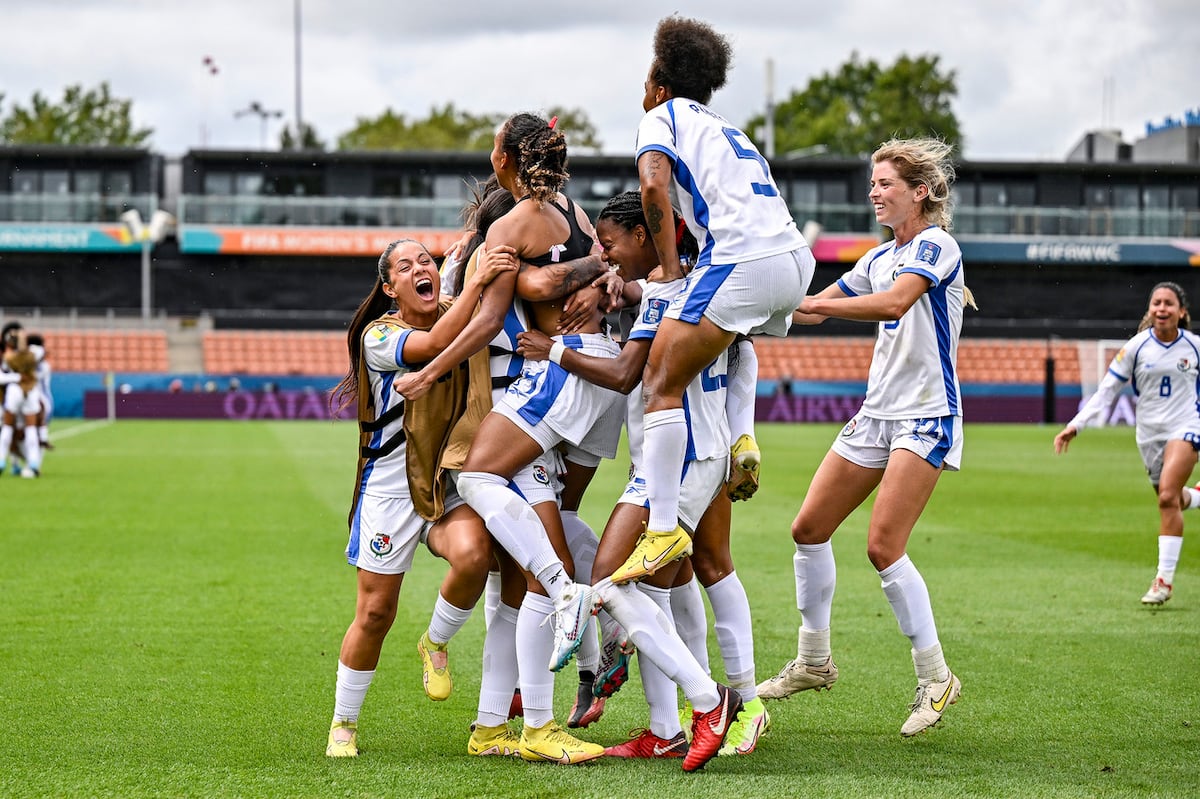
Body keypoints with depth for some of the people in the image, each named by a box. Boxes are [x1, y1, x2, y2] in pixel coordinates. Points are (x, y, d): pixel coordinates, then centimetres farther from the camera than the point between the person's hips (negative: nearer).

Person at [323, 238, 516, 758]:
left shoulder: (462, 316, 5)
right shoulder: (379, 335, -9)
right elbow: (433, 345, -27)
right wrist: (477, 281, -33)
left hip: (452, 481, 3)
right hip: (391, 485, -2)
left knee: (473, 554, -30)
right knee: (375, 613, 0)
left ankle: (435, 644, 0)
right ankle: (343, 723, 21)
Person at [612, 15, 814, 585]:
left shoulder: (663, 115, 10)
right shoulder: (726, 129, 33)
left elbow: (653, 185, -9)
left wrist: (670, 268, -2)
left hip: (742, 262, -8)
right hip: (796, 260, 8)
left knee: (661, 383, -8)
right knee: (730, 337, 39)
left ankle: (663, 529, -18)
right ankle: (740, 439, 19)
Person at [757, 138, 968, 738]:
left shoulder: (936, 244, -11)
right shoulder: (880, 258, 16)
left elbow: (894, 303, -28)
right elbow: (817, 306, 20)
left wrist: (805, 304, -33)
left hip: (927, 417, -9)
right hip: (877, 412, 9)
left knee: (883, 546, -17)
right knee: (809, 529, 4)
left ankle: (935, 677, -4)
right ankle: (814, 660, 18)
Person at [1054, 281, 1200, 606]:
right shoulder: (1136, 347, -4)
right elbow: (1105, 392, -2)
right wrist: (1075, 426, -10)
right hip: (1150, 433, 3)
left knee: (1168, 496, -20)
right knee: (1172, 502, 7)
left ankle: (1165, 579, -18)